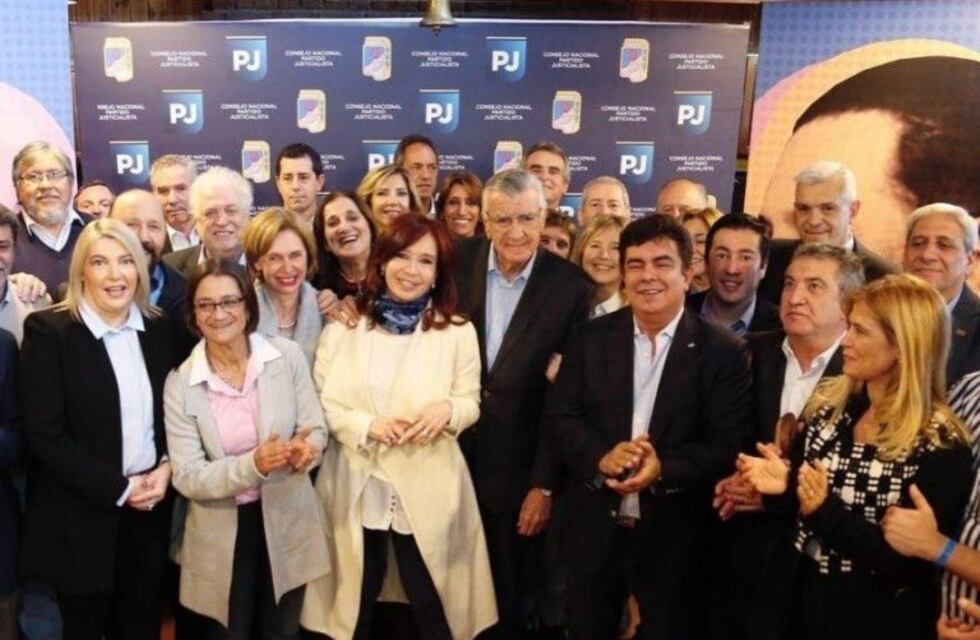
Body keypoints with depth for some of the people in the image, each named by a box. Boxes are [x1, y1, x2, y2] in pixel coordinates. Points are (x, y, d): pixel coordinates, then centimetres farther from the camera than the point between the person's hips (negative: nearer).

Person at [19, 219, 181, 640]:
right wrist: (119, 487, -16)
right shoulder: (48, 330, -11)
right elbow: (44, 435, -15)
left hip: (149, 509, 4)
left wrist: (167, 468, -7)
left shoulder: (157, 329, 3)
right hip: (80, 517, -4)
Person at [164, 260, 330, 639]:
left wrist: (304, 449, -28)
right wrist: (253, 465, -29)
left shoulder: (288, 356, -8)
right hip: (221, 533, -1)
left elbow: (316, 430, -4)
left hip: (287, 521, 1)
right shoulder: (180, 384, -11)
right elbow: (187, 478, -12)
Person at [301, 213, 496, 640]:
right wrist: (366, 426, -18)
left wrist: (448, 409, -21)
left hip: (427, 488, -1)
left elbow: (471, 404, 2)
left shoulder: (458, 332, -1)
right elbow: (321, 402, 0)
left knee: (432, 606, 8)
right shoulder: (342, 328, 2)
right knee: (355, 604, 17)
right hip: (356, 486, 1)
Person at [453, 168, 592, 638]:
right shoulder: (458, 262, -5)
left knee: (509, 598, 15)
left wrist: (545, 484, -9)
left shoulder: (571, 287, -11)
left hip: (517, 467, -2)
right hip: (448, 451, 2)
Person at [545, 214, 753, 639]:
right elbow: (558, 418, -2)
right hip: (593, 530, 2)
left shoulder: (723, 352, -6)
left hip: (674, 536, -2)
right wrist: (601, 457, -21)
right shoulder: (590, 338, 1)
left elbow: (729, 444, -11)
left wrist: (663, 467, -27)